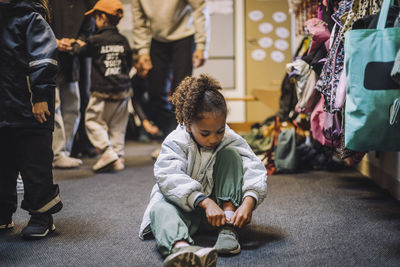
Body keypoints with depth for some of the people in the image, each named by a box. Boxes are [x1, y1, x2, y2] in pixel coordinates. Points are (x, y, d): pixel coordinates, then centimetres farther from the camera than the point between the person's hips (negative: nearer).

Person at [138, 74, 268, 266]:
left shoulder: (231, 140, -5)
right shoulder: (175, 143, -12)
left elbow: (254, 169, -18)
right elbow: (170, 178, -30)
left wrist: (249, 201, -39)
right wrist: (205, 202, -45)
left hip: (219, 207, 2)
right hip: (185, 205, -2)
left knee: (230, 154, -15)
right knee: (160, 207, -35)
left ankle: (228, 228, -29)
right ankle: (180, 247, -73)